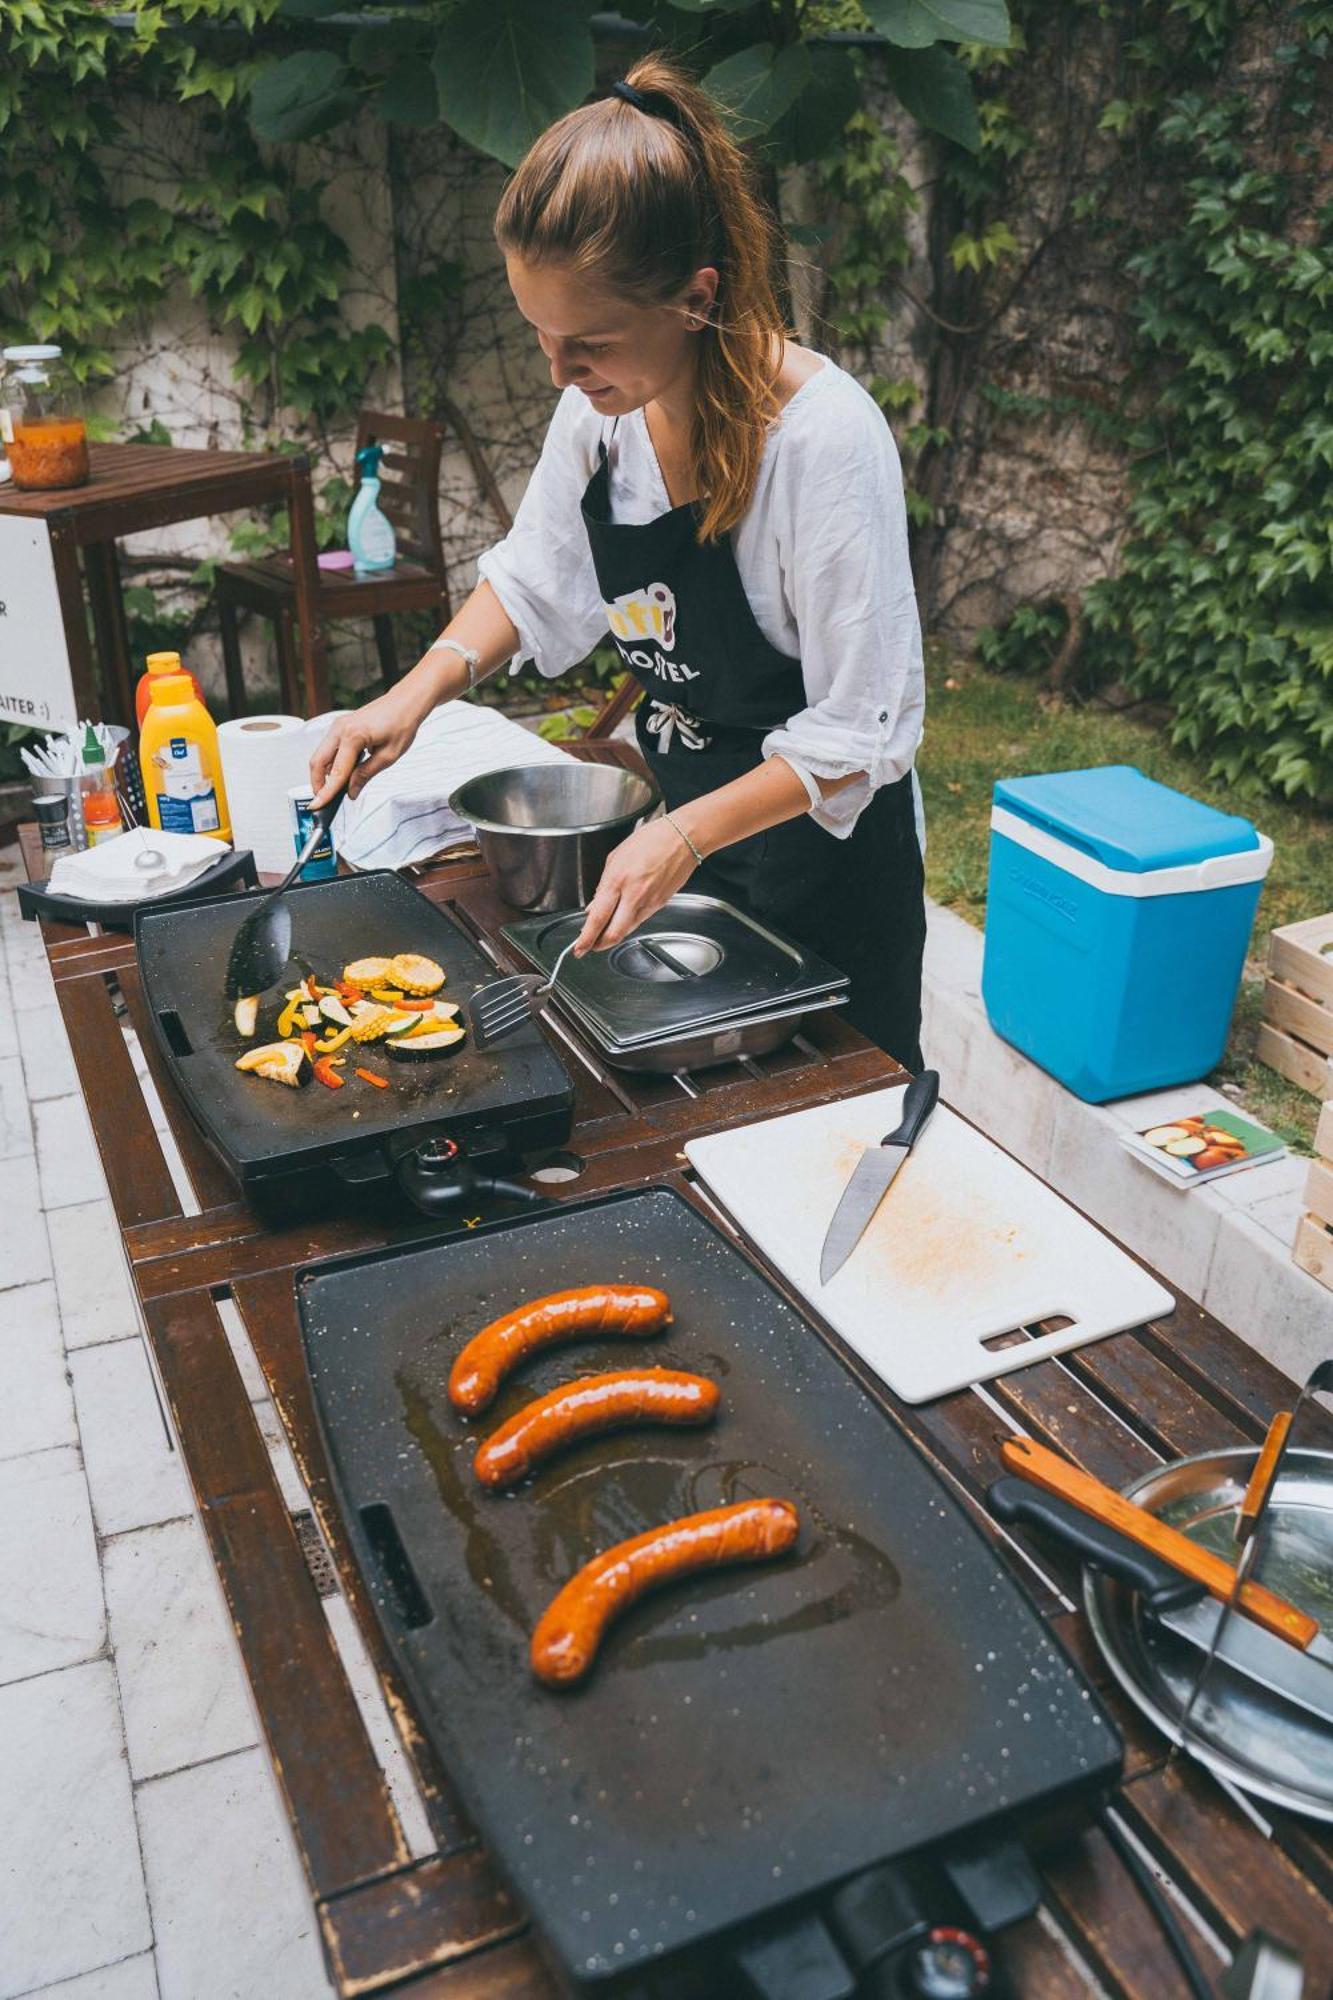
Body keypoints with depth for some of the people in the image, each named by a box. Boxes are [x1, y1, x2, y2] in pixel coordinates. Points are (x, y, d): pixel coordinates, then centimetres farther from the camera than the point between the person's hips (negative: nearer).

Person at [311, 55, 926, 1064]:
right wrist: (418, 691, -7)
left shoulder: (825, 435, -28)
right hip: (681, 820, 6)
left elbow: (858, 733, -24)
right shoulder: (603, 403, -8)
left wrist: (686, 835, -32)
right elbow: (535, 575, 8)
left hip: (820, 857, -6)